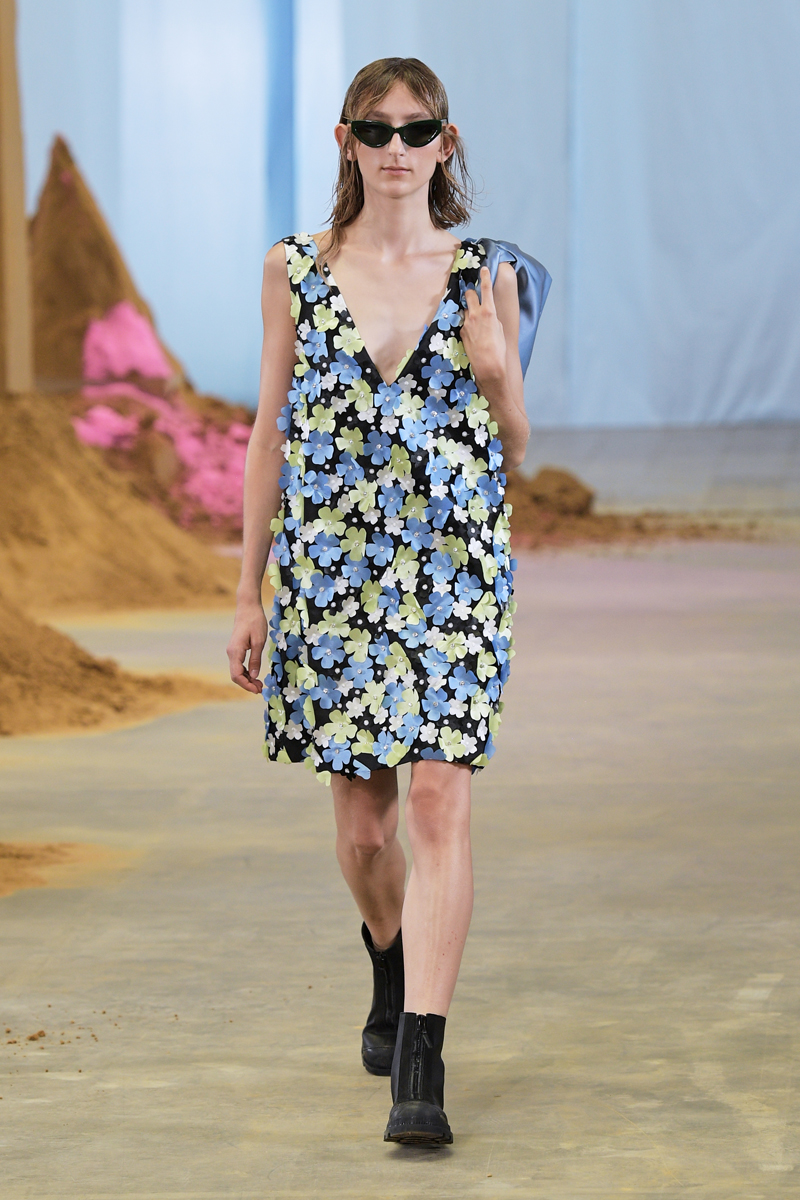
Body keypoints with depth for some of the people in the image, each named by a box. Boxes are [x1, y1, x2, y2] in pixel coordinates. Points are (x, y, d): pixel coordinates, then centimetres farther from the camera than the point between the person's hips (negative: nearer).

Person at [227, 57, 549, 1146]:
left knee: (439, 800, -12)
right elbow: (271, 436, 9)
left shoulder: (487, 277, 4)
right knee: (361, 816, 10)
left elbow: (515, 448, 10)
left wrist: (496, 374, -11)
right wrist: (249, 594, 8)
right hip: (329, 564, 1)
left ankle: (418, 1066, -14)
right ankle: (393, 977, 41)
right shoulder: (295, 271, 5)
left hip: (453, 566, -1)